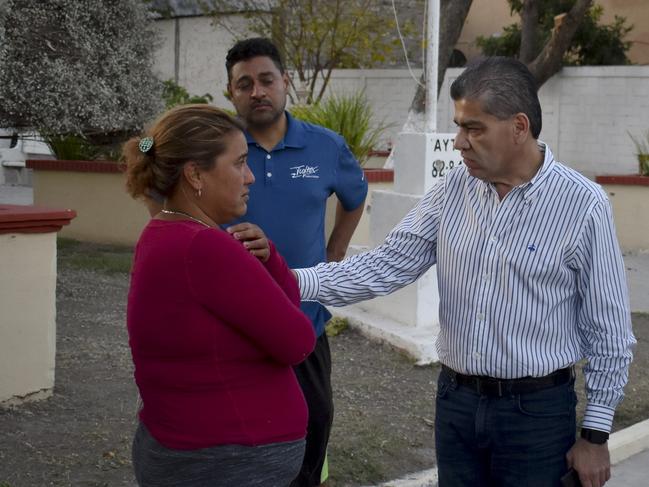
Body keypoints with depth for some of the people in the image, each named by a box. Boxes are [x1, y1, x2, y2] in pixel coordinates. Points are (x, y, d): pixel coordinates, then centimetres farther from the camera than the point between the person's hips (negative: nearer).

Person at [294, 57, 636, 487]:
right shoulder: (453, 191, 0)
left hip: (536, 410, -4)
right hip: (456, 403, 4)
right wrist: (295, 282, -13)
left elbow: (609, 331, -8)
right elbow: (385, 266, 0)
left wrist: (596, 435, -7)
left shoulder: (581, 205, -12)